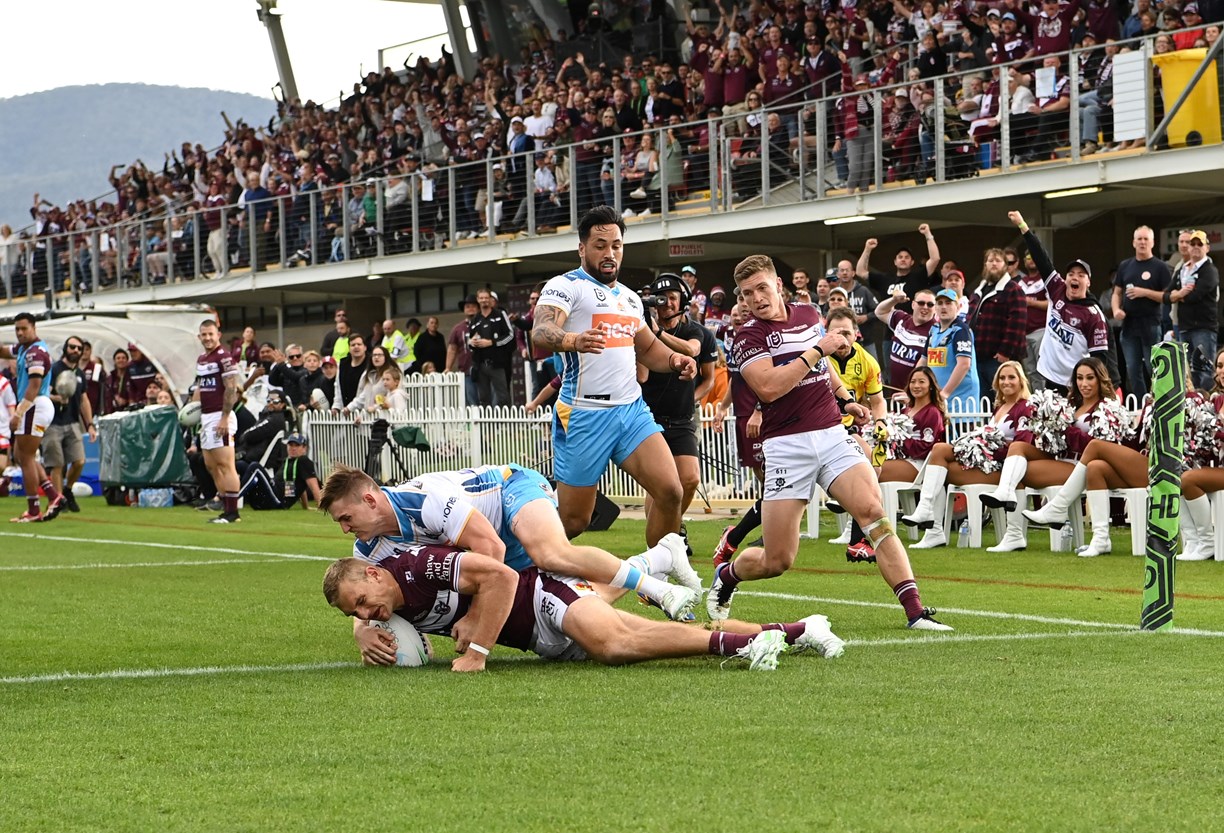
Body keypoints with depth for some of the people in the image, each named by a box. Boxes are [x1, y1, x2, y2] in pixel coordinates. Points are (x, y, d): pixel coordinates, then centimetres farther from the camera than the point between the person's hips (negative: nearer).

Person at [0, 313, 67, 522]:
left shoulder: (35, 352, -16)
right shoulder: (24, 348, 14)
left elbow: (34, 386, -23)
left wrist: (18, 413, -25)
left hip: (36, 407, -10)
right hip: (31, 408, 10)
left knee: (26, 458, -5)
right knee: (20, 456, 15)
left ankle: (33, 511, -2)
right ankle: (54, 496, 10)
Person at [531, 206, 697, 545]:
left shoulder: (629, 297, 19)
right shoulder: (566, 285, -5)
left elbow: (647, 346, 32)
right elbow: (540, 332, -22)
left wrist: (673, 359, 9)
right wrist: (573, 340, -45)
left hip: (632, 409, 6)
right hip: (583, 414, -6)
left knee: (670, 491, -9)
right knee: (573, 520, -2)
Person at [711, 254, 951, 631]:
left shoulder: (808, 314, 13)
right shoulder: (748, 337, -5)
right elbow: (769, 387, -22)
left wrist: (845, 399, 24)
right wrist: (817, 350, -18)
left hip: (832, 435, 4)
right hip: (787, 445, -4)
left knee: (873, 512, -18)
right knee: (777, 561, -2)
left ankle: (915, 610, -21)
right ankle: (725, 576, 31)